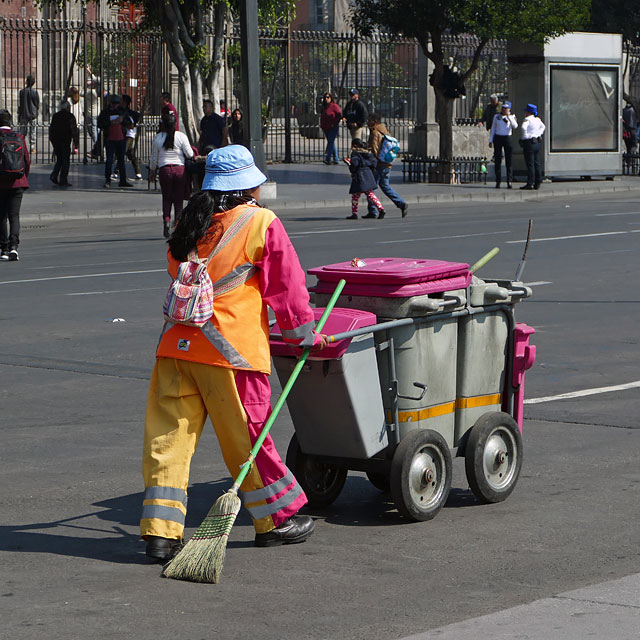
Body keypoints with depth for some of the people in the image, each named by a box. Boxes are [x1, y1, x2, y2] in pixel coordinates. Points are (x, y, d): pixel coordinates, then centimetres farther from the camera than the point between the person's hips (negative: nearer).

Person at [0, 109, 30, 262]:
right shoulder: (19, 137, -1)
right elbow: (27, 161, 2)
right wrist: (24, 178, 16)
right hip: (17, 182, 2)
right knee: (14, 215, 1)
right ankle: (13, 246, -16)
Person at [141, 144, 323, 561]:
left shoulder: (191, 224, 14)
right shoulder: (261, 223, -3)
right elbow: (286, 285, 1)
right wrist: (306, 335, 14)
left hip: (176, 346, 5)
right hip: (231, 350, -5)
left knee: (170, 436, 4)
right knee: (247, 436, 7)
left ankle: (162, 530, 0)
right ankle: (277, 519, 21)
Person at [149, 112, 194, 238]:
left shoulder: (158, 138, -1)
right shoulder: (181, 136, -4)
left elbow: (154, 158, 7)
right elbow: (189, 154, -2)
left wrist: (152, 171, 21)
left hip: (164, 170, 0)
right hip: (180, 169, 0)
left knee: (166, 198, 11)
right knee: (179, 198, 7)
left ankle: (166, 220, -7)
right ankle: (178, 222, 1)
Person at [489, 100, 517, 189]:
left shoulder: (512, 117, 4)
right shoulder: (496, 116, 8)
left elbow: (515, 126, -14)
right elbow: (493, 129, 11)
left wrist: (509, 116, -16)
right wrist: (490, 140, 5)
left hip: (508, 138, -1)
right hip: (498, 138, 1)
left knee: (508, 161, -5)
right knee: (498, 160, 0)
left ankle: (509, 181, -2)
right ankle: (498, 181, 4)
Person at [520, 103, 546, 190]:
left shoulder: (527, 119, -12)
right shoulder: (538, 119, 11)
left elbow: (524, 128, -30)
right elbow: (542, 127, 29)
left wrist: (525, 137, -16)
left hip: (529, 143, -8)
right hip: (537, 143, 8)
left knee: (530, 164, -5)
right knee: (537, 163, 10)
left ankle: (530, 183, -5)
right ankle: (538, 183, 11)